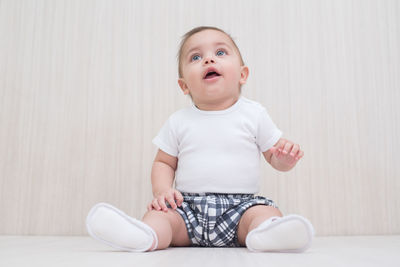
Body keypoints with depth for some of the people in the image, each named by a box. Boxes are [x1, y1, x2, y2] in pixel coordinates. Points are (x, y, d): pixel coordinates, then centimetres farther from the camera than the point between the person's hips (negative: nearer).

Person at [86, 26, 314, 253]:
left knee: (266, 213, -28)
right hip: (188, 207, 1)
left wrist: (284, 159, -15)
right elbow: (163, 162, 13)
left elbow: (274, 157, 10)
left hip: (241, 204, -1)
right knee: (158, 214, -23)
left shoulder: (254, 114, 5)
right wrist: (162, 190, -7)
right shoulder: (179, 122, 8)